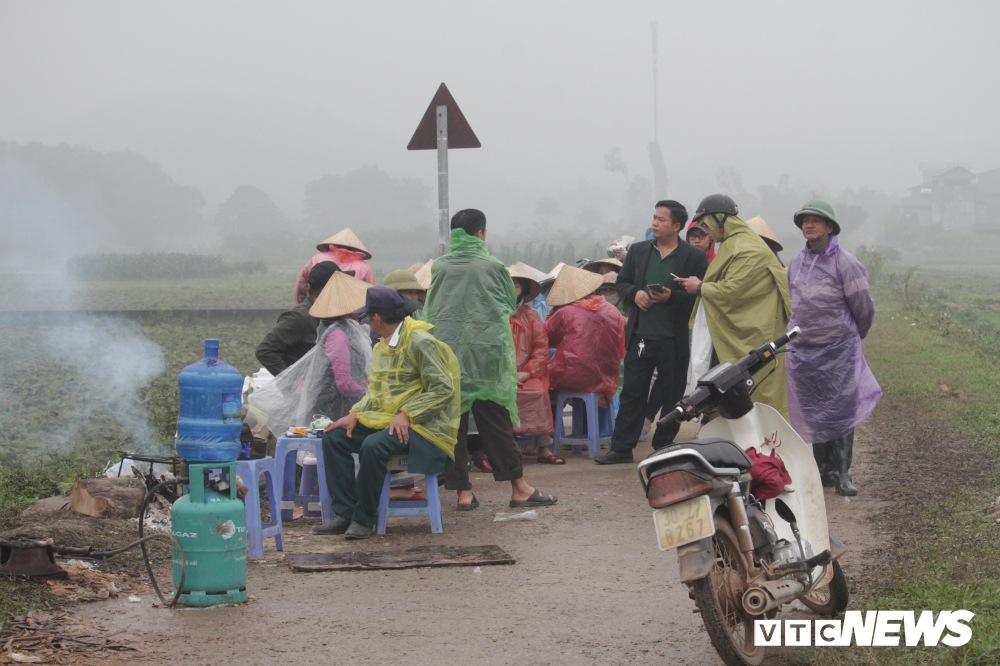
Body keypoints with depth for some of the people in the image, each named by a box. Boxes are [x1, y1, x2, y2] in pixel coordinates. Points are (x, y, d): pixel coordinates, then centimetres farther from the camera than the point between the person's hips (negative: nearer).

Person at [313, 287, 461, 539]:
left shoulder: (419, 342, -14)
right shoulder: (382, 347, 15)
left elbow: (443, 388, -19)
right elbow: (376, 390, 18)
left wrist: (407, 415, -23)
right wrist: (355, 415, -1)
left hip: (420, 425, -9)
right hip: (383, 418, 9)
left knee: (373, 447, -33)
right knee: (333, 437, -6)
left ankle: (364, 520, -17)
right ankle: (345, 514, -7)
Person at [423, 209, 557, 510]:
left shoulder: (438, 267, 2)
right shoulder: (493, 266, -2)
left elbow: (429, 312, 11)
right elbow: (512, 306, 11)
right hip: (486, 353, -1)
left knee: (452, 421, 6)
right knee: (496, 422, 4)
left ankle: (463, 491, 6)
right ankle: (519, 488, 7)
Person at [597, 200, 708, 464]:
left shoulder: (694, 256, -3)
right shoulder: (638, 251, 11)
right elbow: (622, 283, 17)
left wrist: (671, 297, -19)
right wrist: (634, 294, -4)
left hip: (674, 340, -3)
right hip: (640, 336, 3)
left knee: (671, 395, 5)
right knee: (632, 393, 4)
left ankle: (663, 447, 16)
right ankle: (621, 448, 8)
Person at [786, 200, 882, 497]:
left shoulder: (844, 262, -7)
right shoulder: (796, 263, 11)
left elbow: (864, 308, 0)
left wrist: (851, 338, 11)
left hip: (838, 349, -5)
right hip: (802, 349, 5)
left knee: (840, 411, -6)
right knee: (813, 413, 5)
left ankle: (842, 473, 1)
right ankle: (823, 472, 13)